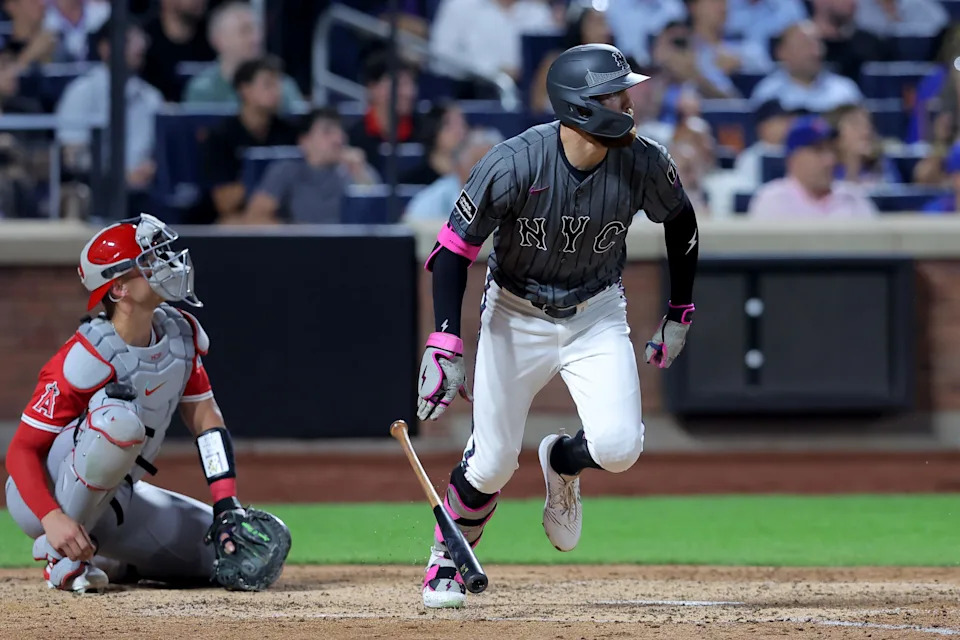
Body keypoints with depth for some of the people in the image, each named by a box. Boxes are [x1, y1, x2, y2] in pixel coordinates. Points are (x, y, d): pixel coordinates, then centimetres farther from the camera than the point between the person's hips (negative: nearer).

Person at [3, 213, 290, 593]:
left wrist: (226, 507, -7)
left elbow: (205, 419, 4)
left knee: (261, 551, 1)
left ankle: (114, 562, 14)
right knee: (119, 419, -38)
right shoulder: (89, 357, -24)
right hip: (46, 499, -7)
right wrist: (52, 519, -38)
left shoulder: (181, 336, -2)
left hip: (119, 500, 7)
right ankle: (60, 558, -21)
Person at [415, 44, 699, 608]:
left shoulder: (644, 164, -16)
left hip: (597, 317, 2)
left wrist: (681, 313, 9)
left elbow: (681, 221, 5)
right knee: (493, 464, -2)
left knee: (619, 446, -17)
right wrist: (445, 346, -26)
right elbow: (455, 248, -19)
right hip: (515, 317, -2)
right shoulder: (515, 165, -26)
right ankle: (446, 564, 26)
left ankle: (563, 462, 19)